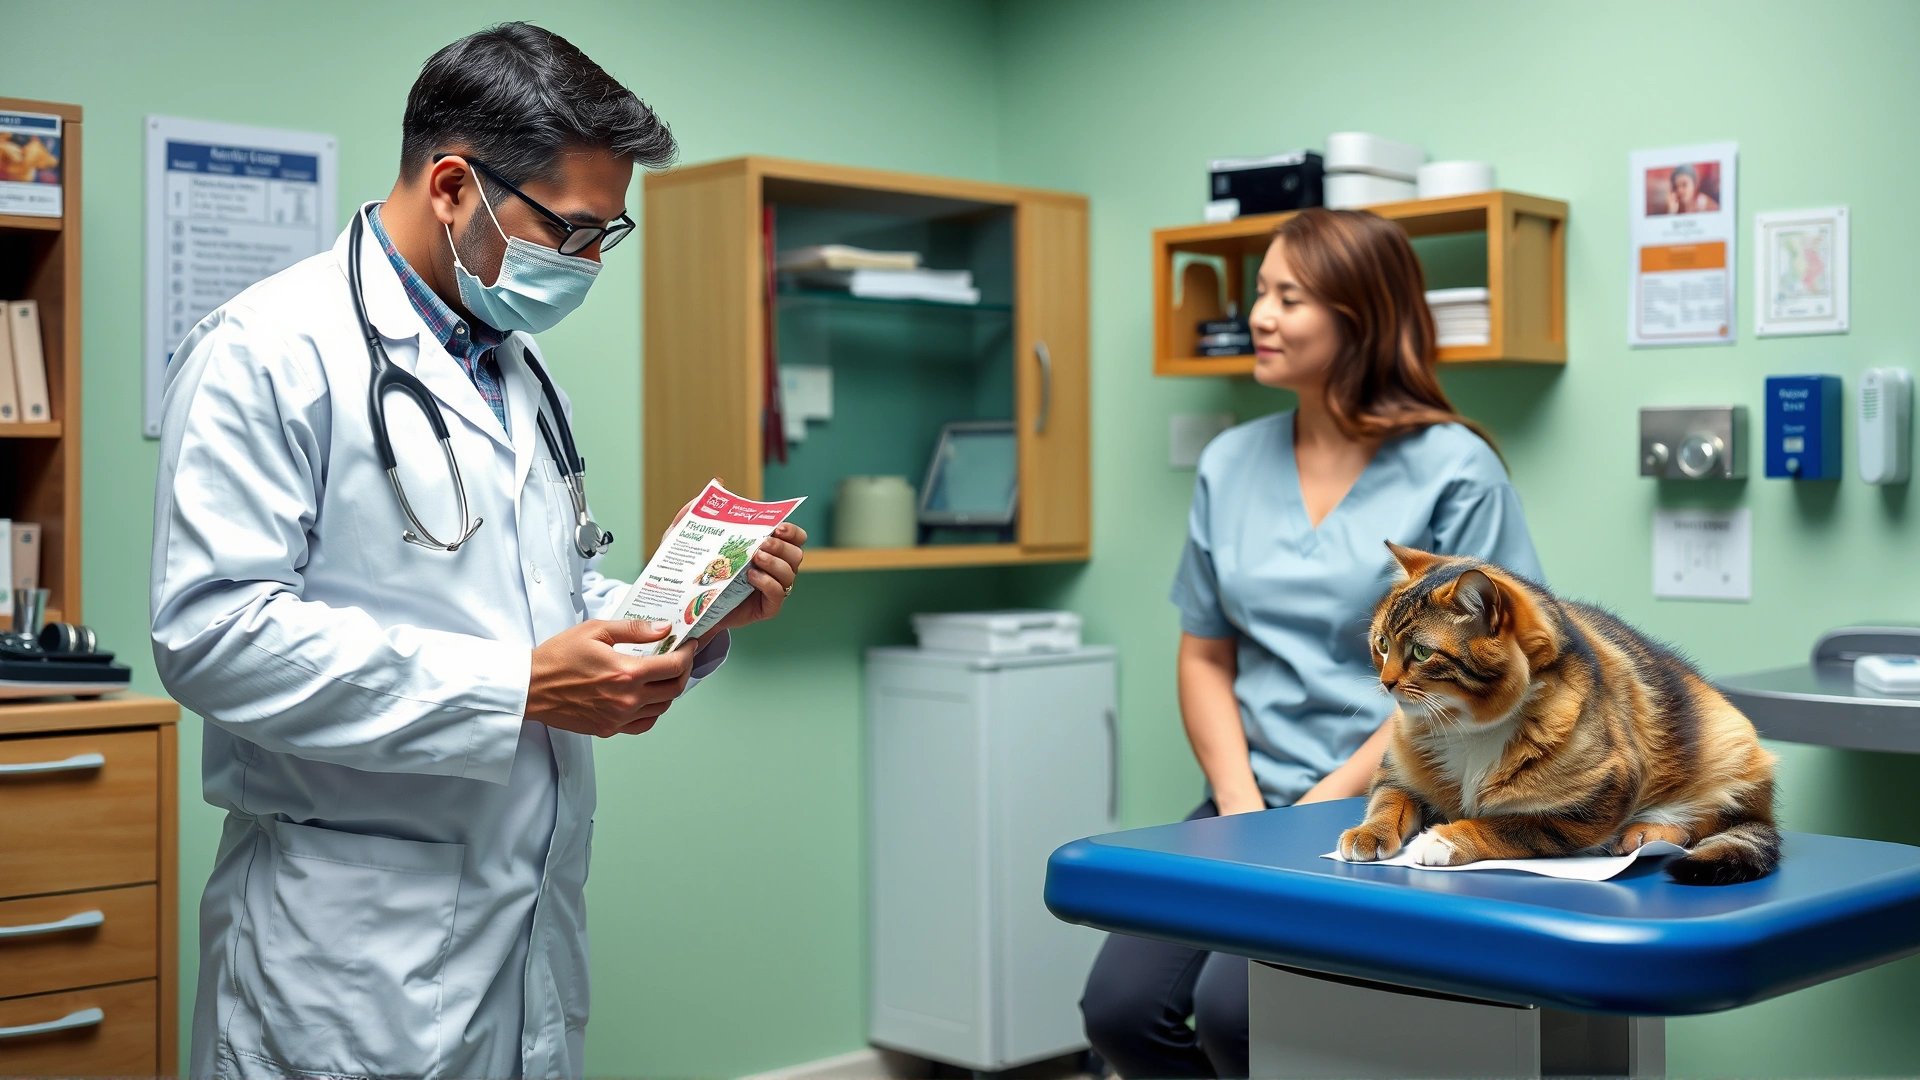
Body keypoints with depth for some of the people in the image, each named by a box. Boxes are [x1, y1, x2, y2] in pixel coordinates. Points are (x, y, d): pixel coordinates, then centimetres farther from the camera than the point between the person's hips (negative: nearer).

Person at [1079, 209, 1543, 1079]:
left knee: (1235, 1007, -24)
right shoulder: (1230, 464, 11)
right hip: (1255, 795, 5)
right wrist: (1242, 801, -3)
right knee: (1120, 1007, -14)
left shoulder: (1454, 469, -5)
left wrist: (1324, 807, -13)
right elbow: (1205, 656, 12)